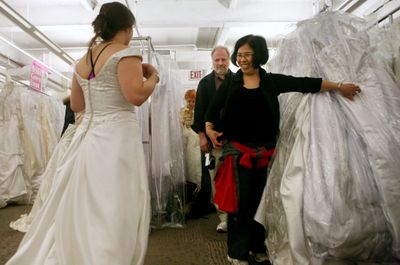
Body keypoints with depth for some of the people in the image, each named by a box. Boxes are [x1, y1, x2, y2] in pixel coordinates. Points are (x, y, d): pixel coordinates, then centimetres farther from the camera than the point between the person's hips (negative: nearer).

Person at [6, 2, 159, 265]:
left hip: (87, 137, 8)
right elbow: (136, 95, -20)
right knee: (113, 212, -3)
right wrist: (153, 76, -2)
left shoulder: (82, 61, 16)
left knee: (79, 207, 17)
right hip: (117, 137, -8)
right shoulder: (125, 53, -7)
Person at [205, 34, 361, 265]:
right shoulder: (231, 84, 6)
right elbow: (213, 109, 8)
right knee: (240, 203, 2)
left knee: (262, 202, 10)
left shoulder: (272, 81, 5)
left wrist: (339, 87, -1)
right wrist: (210, 129, -10)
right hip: (238, 150, -1)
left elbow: (305, 84, 1)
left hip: (265, 152, 1)